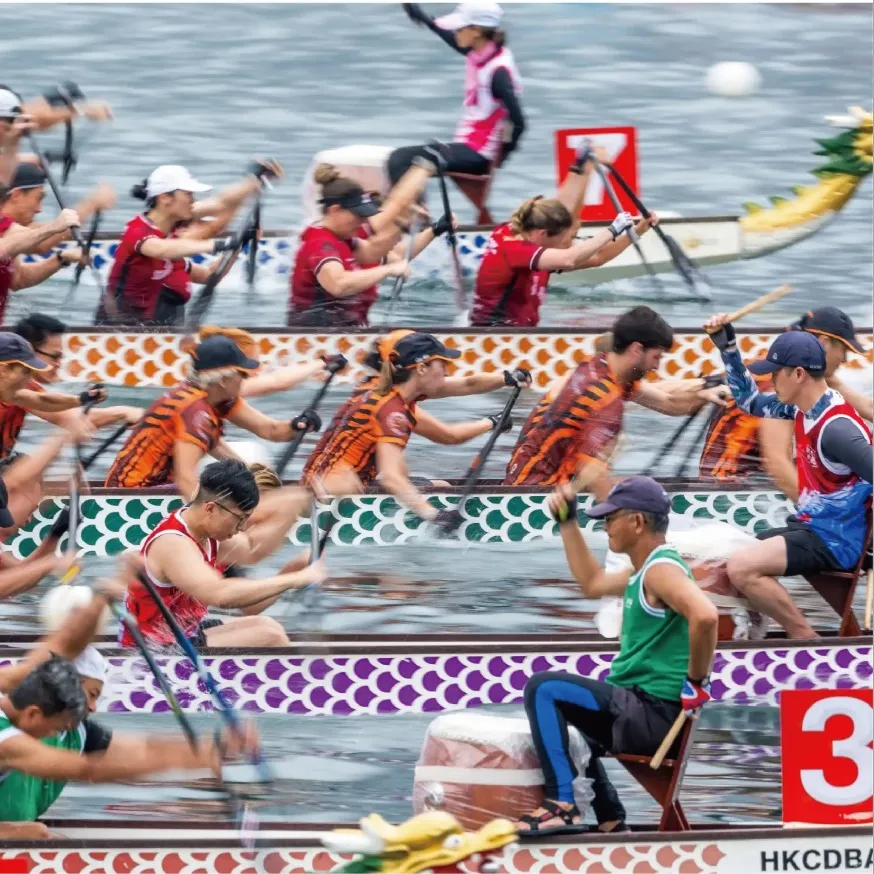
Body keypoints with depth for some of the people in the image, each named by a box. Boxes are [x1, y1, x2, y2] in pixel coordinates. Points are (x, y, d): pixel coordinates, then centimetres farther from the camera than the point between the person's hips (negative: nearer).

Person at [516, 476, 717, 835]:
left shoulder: (662, 570, -17)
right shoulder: (642, 571, 15)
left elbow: (705, 616, -35)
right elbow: (593, 582, 34)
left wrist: (696, 682, -27)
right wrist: (567, 521, 29)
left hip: (656, 714, -11)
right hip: (643, 711, 11)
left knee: (543, 689, -16)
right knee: (561, 715, 34)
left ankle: (563, 806, -20)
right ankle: (609, 819, 28)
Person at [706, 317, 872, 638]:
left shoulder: (836, 428, -24)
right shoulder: (801, 408, 5)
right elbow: (748, 400, 21)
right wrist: (726, 344, 14)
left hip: (834, 540, -10)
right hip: (807, 527, 10)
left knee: (742, 568, -26)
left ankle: (808, 643, -17)